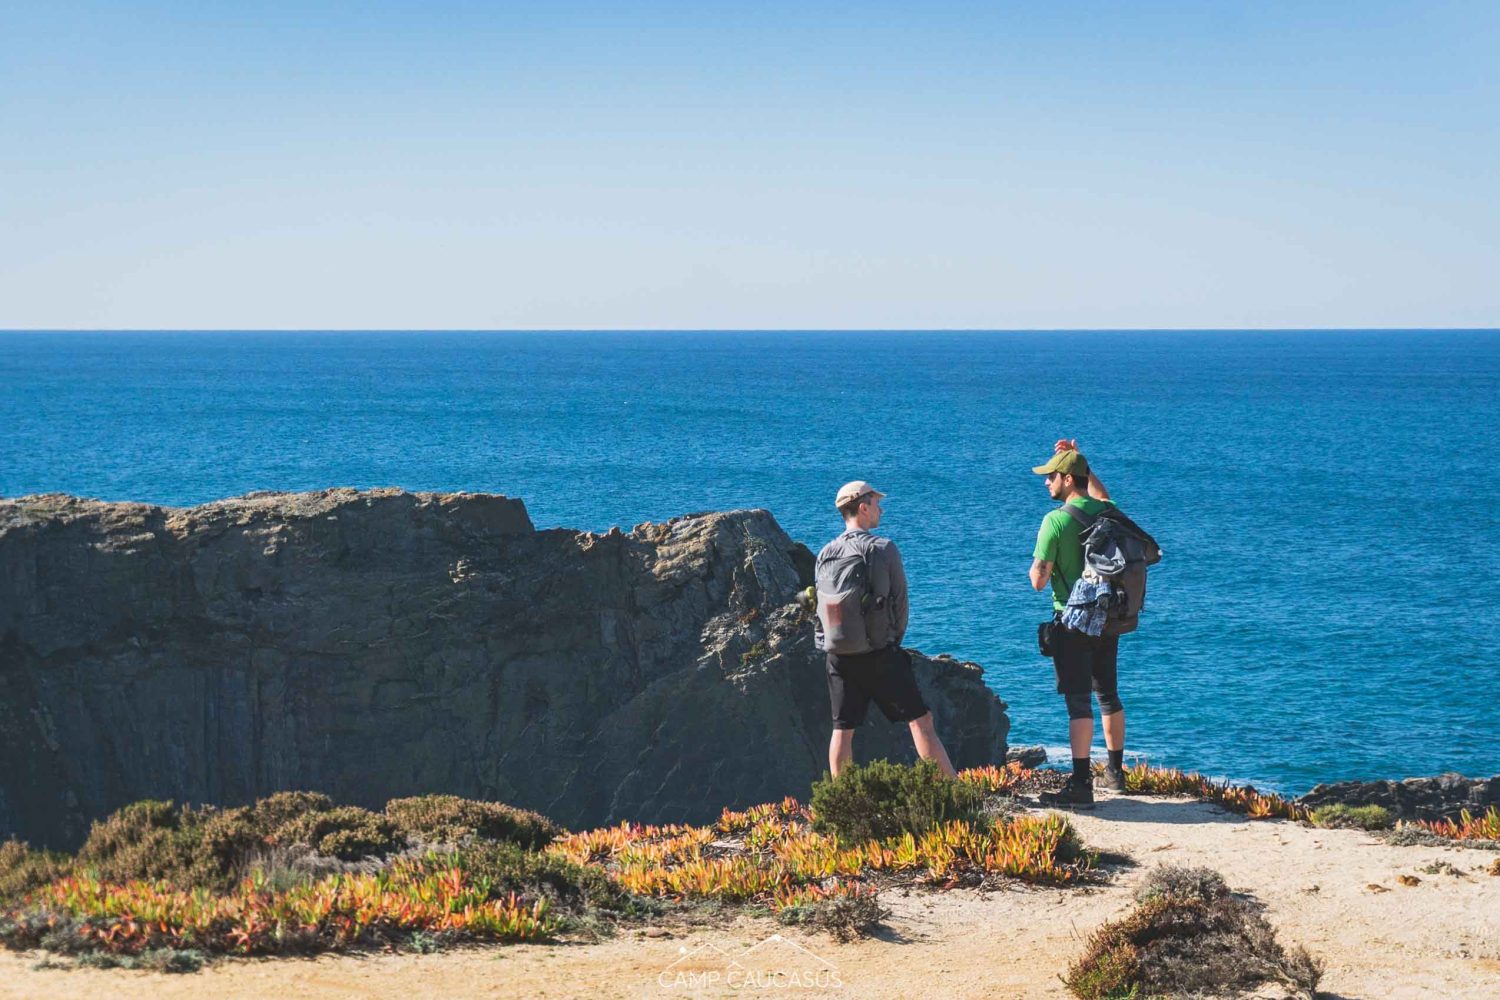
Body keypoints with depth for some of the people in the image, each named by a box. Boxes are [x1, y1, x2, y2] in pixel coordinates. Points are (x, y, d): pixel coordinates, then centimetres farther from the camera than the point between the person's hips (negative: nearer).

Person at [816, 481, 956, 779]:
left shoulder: (825, 555, 3)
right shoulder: (884, 549, -8)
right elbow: (900, 601, -2)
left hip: (838, 654, 4)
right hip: (880, 654, -4)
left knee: (842, 730, 10)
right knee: (920, 720, 1)